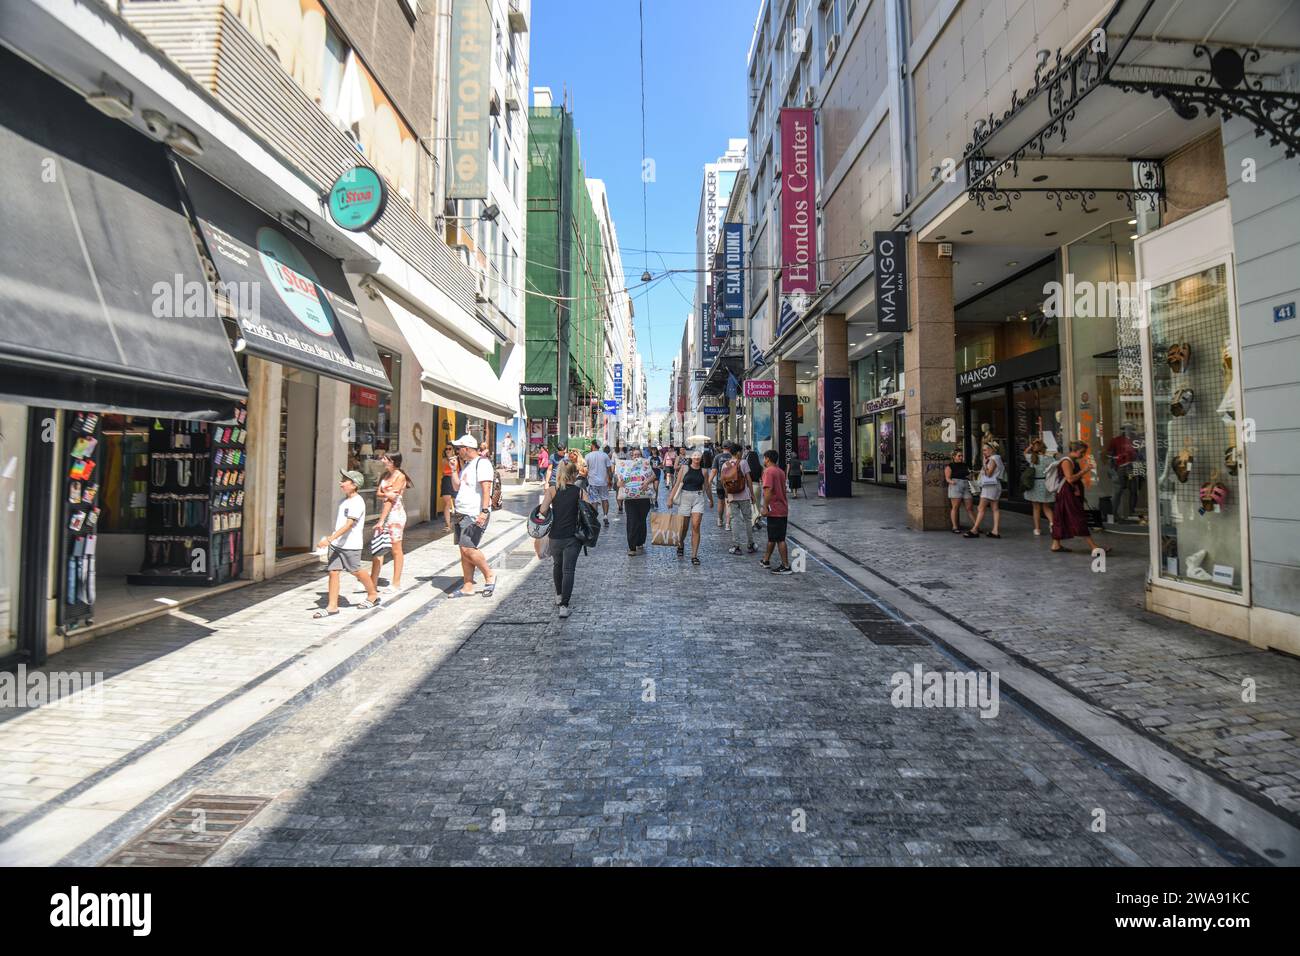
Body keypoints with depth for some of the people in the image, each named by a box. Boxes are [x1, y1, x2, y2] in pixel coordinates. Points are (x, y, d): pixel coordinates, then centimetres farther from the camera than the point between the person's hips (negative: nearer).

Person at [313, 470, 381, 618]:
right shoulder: (344, 501, 11)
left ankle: (373, 595, 31)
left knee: (355, 571, 8)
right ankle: (332, 606, 2)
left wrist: (329, 539, -33)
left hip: (351, 544, -7)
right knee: (333, 571, -1)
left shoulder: (357, 502, -18)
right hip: (336, 543, 7)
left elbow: (348, 525, -26)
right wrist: (331, 539, 24)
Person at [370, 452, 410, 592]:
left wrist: (381, 520, -17)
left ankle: (396, 583, 11)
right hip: (384, 513, 7)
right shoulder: (385, 475, 13)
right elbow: (378, 494, 4)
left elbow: (391, 499, -15)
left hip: (395, 513, -7)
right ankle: (373, 582, 10)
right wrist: (386, 494, -18)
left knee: (396, 550, 2)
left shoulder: (400, 476, -10)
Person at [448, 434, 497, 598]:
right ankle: (468, 587, 14)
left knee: (468, 548, -15)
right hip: (463, 514, 9)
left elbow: (486, 488, -20)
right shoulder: (467, 465, 19)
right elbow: (457, 487, 21)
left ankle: (489, 576, 3)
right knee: (464, 550, 8)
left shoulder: (482, 463, -11)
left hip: (475, 515, -9)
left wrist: (484, 511, -27)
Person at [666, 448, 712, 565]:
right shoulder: (684, 468, 1)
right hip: (685, 497, 0)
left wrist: (711, 500, 26)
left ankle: (694, 555, -5)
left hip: (698, 499, 1)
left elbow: (707, 487, 18)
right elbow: (677, 484, 1)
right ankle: (681, 545, 40)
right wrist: (671, 498, -3)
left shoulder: (704, 471, 6)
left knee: (695, 526, -10)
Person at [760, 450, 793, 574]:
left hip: (774, 511, -9)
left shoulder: (768, 471, -14)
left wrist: (765, 507, -21)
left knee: (780, 539, -5)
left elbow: (768, 490, -24)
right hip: (783, 509, 9)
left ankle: (786, 567, -2)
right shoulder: (781, 471, 14)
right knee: (772, 537, 18)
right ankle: (766, 560, 29)